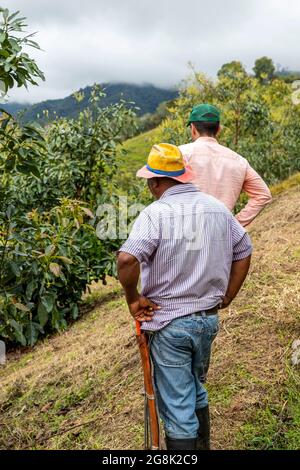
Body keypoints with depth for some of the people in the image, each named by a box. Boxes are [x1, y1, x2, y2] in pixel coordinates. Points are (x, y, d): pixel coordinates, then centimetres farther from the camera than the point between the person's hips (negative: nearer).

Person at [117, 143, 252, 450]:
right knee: (197, 390, 28)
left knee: (177, 406, 8)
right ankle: (201, 446, 44)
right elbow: (244, 252, 10)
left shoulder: (155, 213, -18)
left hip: (169, 323, -6)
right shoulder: (217, 208, 1)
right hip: (208, 318, 6)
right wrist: (227, 297, 14)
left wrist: (133, 298, -15)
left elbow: (127, 259, -32)